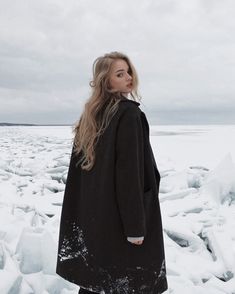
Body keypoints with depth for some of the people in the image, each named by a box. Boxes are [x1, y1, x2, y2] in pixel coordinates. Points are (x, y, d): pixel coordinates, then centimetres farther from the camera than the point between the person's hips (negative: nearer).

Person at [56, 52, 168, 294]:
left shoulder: (89, 115, 8)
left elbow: (77, 169, 11)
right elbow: (129, 171, -21)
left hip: (91, 212, 8)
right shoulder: (128, 113, -15)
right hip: (118, 214, -7)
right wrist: (135, 225, -17)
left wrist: (83, 211, 19)